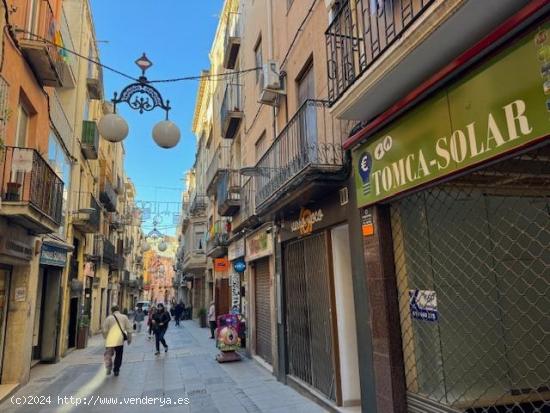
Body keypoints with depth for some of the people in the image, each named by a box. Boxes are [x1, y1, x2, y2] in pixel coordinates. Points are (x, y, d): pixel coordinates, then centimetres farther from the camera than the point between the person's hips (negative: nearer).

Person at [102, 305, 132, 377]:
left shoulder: (109, 318, 1)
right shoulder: (124, 317, 5)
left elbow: (105, 330, 1)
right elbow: (129, 329, 5)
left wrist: (105, 337, 18)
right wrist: (129, 338, 13)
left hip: (110, 340, -1)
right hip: (120, 340, 1)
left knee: (108, 355, 10)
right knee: (118, 356, 12)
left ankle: (108, 368, -4)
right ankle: (116, 370, 15)